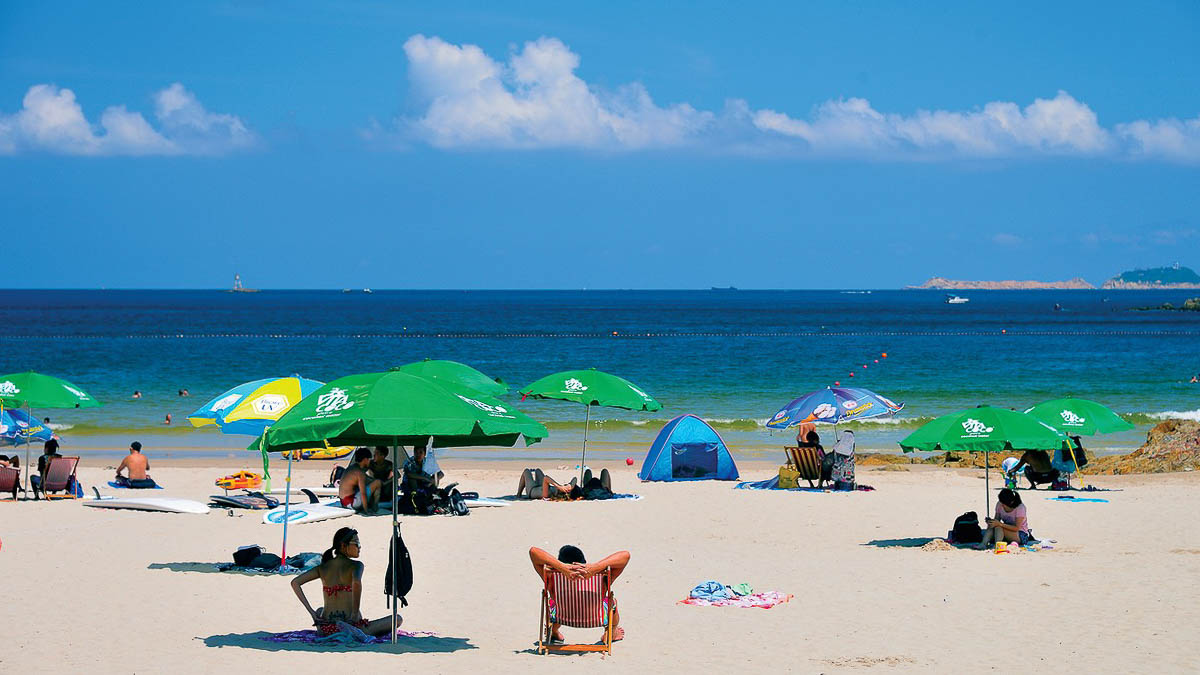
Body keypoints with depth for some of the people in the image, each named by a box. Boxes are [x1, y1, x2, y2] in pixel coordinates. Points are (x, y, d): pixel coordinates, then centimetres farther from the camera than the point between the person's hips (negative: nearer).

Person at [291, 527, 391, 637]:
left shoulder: (323, 567, 8)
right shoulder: (355, 565, -8)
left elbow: (295, 583, 4)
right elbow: (356, 583, -30)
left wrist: (312, 612, 5)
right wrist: (355, 615, -20)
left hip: (325, 629, 6)